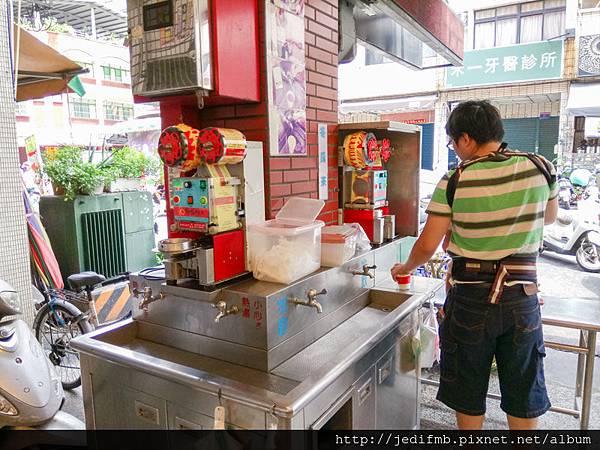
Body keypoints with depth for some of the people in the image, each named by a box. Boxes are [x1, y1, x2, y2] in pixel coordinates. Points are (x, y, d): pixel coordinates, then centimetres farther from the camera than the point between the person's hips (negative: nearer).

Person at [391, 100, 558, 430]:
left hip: (470, 298, -2)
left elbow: (428, 245, -9)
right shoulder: (540, 168, -5)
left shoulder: (454, 181, -14)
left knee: (469, 395, 17)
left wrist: (406, 268, 10)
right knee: (523, 393, 19)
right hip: (522, 295, 3)